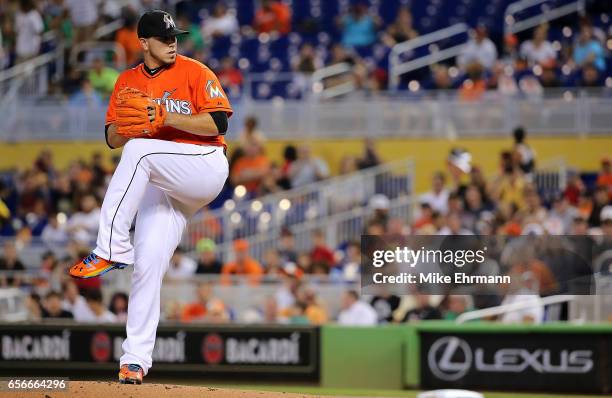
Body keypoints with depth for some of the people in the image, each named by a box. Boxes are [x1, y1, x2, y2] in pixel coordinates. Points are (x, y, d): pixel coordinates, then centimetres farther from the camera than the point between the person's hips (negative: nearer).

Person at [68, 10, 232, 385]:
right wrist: (130, 124, -10)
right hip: (159, 183, 5)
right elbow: (113, 138, 12)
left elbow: (218, 122, -12)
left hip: (206, 167, -5)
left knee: (139, 151, -32)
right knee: (147, 265, -10)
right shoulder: (127, 83, 12)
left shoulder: (194, 72, -3)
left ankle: (111, 249, -32)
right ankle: (136, 359, -7)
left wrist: (164, 117, -20)